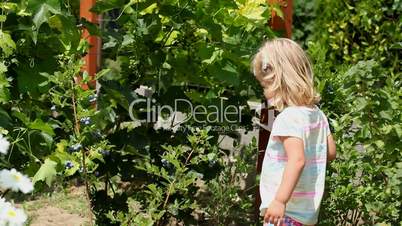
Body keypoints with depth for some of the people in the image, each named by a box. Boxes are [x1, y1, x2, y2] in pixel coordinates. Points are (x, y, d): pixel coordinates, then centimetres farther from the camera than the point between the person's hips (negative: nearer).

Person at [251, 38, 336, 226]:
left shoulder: (289, 117, -20)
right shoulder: (316, 114, 7)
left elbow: (297, 160, -30)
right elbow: (331, 152, 15)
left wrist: (280, 200, -34)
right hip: (309, 210, 10)